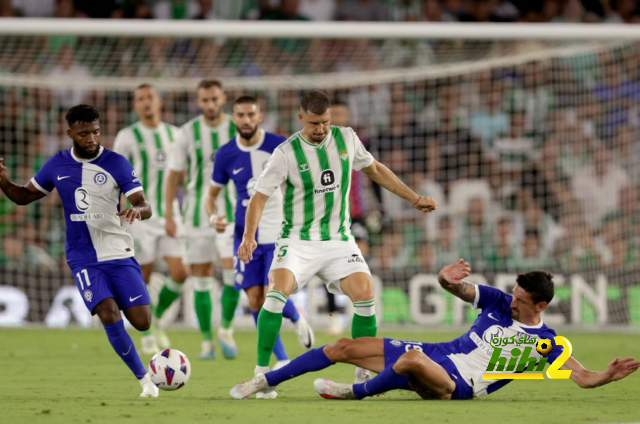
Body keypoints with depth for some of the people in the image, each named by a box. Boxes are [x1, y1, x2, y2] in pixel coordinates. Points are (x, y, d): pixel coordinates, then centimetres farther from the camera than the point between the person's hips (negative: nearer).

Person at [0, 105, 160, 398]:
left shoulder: (117, 164, -5)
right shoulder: (56, 165, 2)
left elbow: (145, 206, -9)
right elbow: (24, 196, 13)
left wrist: (137, 211, -34)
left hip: (119, 253, 0)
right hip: (84, 259, 0)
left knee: (142, 322, -9)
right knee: (110, 316, -21)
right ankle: (144, 380, -7)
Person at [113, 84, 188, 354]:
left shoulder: (173, 134, 11)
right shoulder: (127, 137, -3)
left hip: (170, 215, 4)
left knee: (180, 273, -7)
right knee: (142, 278, -2)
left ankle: (158, 321, 16)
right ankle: (147, 337, 11)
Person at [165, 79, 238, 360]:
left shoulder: (238, 131, 0)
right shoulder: (188, 133, 0)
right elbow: (174, 175, 4)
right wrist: (168, 215, -1)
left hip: (231, 211, -1)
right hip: (197, 214, 1)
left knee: (233, 270, -17)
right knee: (201, 279, 3)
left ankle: (226, 330, 0)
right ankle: (207, 341, 12)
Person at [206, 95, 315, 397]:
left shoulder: (279, 147, -8)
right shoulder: (226, 155, 1)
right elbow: (213, 193, 13)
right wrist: (214, 216, -7)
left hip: (279, 233, -3)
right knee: (255, 300, -2)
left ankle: (297, 319, 22)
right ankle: (281, 361, 14)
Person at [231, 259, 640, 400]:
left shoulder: (547, 342, -4)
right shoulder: (498, 302, 7)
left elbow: (582, 376, -7)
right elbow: (456, 286, 4)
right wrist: (448, 278, -21)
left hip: (459, 385, -5)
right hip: (436, 354, 5)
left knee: (413, 361, -40)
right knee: (344, 347, -2)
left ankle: (357, 392, -13)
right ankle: (264, 382, 8)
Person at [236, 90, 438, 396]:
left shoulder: (347, 138, 2)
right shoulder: (287, 153, -11)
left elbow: (375, 170, 19)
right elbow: (260, 196, -10)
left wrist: (414, 198, 18)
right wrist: (249, 237, -25)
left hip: (339, 240, 3)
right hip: (298, 241, -3)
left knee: (365, 295, -17)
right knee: (277, 292, -26)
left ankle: (364, 374, -1)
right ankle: (262, 373, -18)